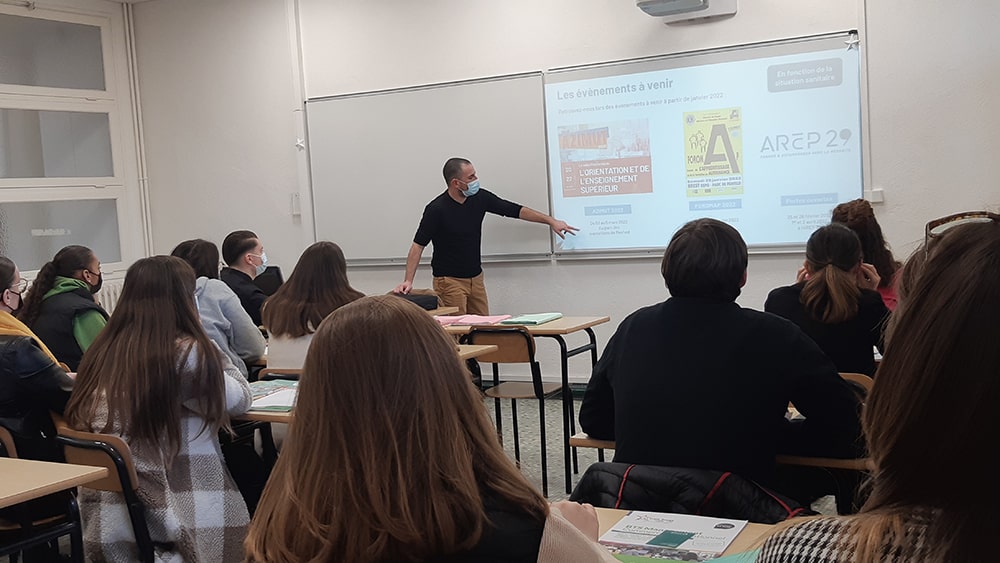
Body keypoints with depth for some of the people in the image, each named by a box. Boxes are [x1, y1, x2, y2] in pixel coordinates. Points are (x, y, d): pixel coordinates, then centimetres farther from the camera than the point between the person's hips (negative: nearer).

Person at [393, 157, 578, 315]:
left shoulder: (480, 198, -1)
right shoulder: (436, 209, -17)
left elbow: (516, 210, 7)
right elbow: (418, 245, -15)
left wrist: (551, 221, 6)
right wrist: (408, 280, -24)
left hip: (476, 278, 6)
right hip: (449, 281, -6)